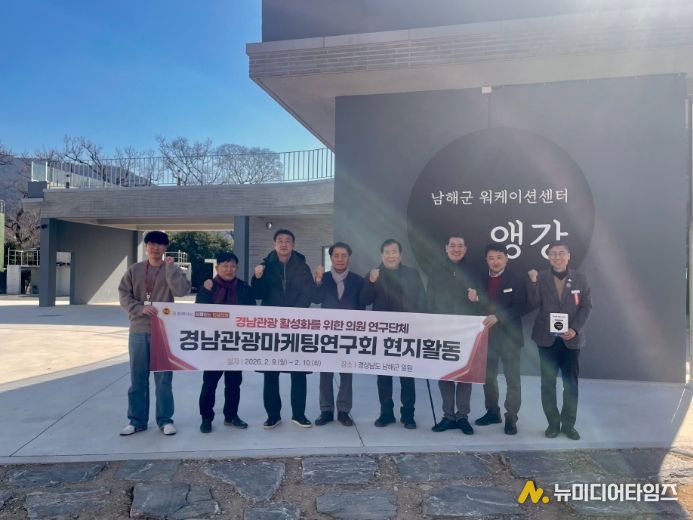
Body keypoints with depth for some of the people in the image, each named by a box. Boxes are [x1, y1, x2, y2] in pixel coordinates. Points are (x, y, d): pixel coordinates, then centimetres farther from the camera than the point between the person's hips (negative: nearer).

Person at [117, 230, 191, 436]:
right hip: (138, 330, 2)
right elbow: (123, 295, 2)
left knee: (164, 378, 3)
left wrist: (170, 266, -12)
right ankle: (137, 420, 21)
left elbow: (181, 290, -16)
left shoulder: (172, 270, 2)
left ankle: (165, 420, 15)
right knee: (137, 378, 9)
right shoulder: (134, 270, 8)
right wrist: (140, 309, -13)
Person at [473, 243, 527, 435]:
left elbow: (521, 307, -15)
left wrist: (498, 316, -24)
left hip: (509, 335, -5)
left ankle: (511, 418, 13)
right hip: (487, 334, 5)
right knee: (488, 376, 14)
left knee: (512, 379, 3)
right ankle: (492, 412, 29)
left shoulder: (516, 280, -6)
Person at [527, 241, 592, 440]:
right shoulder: (541, 278, 0)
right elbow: (533, 305, -8)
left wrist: (575, 329, -13)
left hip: (571, 338, 1)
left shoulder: (580, 278, 2)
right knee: (548, 383, 5)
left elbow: (586, 306, 0)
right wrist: (533, 282, -22)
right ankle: (553, 423, 17)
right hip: (547, 338, 0)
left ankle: (569, 424, 20)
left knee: (571, 383, 8)